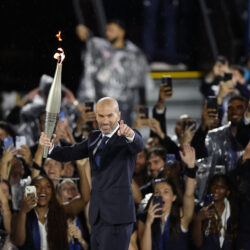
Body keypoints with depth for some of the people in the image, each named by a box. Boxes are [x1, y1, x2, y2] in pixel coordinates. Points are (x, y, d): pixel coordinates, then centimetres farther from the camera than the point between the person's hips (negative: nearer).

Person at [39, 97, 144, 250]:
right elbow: (70, 154, 9)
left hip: (118, 217, -7)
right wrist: (49, 146, -12)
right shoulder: (95, 138, 16)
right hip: (98, 217, 7)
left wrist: (130, 134, -51)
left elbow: (138, 145, -27)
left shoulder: (130, 137, -4)